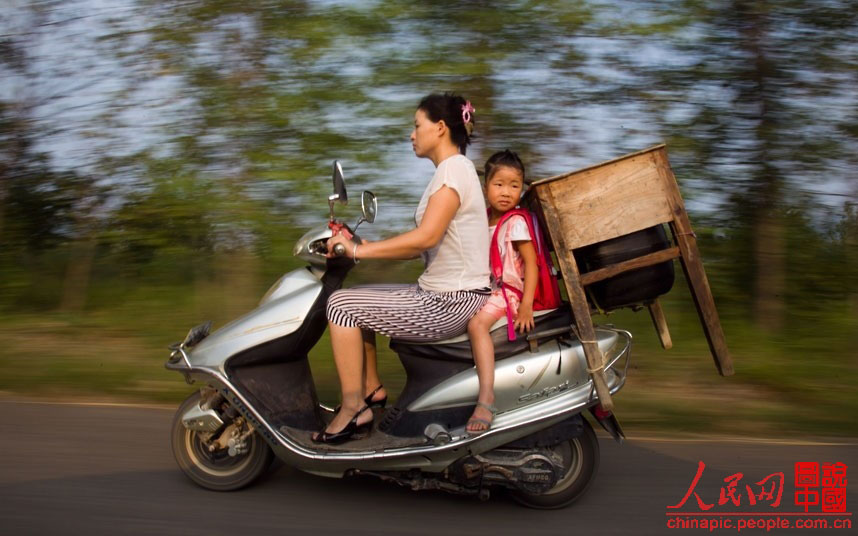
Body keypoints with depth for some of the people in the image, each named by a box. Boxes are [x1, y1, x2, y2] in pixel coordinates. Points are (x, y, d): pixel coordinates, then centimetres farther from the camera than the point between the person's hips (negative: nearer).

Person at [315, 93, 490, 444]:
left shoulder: (454, 168, -15)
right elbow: (428, 245, 15)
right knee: (353, 300, 17)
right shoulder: (450, 170, 16)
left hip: (451, 302, -10)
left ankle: (354, 409, 0)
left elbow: (426, 237, -27)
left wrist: (358, 250, -19)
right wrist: (371, 247, 8)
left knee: (341, 304, -10)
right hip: (441, 293, 10)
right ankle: (371, 388, 24)